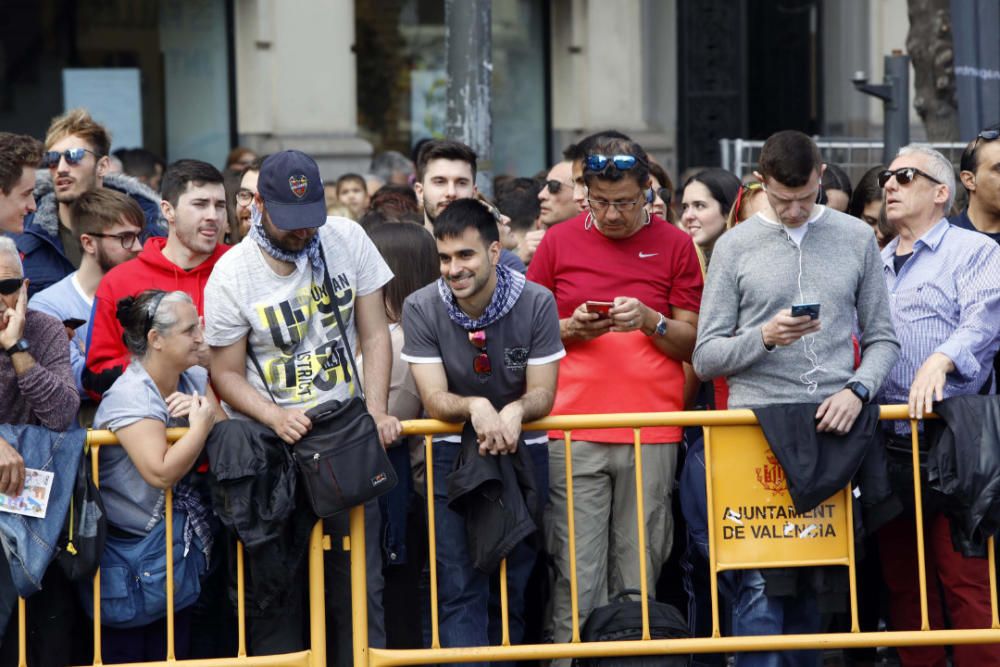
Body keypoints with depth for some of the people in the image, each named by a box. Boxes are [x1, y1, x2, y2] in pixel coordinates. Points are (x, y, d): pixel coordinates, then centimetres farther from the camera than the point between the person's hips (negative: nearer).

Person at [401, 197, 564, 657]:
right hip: (454, 451, -1)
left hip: (521, 449, 1)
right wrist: (476, 407, -34)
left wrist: (514, 411, -30)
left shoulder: (536, 303, -10)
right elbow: (434, 399, -12)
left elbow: (543, 394, -7)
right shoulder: (421, 308, -10)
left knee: (516, 582, 5)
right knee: (460, 587, -9)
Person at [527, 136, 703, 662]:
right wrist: (571, 329, -7)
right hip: (572, 434, 0)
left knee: (638, 578, 1)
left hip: (651, 434, 0)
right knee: (577, 579, -4)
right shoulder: (559, 242, 9)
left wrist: (650, 321, -11)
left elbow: (692, 342, 8)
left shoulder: (674, 245, 8)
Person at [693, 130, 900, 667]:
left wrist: (857, 390, -7)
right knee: (761, 583, -8)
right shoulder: (735, 247, 5)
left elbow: (882, 339, 12)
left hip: (832, 425, 2)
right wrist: (765, 337, -14)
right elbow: (706, 358, 3)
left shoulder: (856, 239, 10)